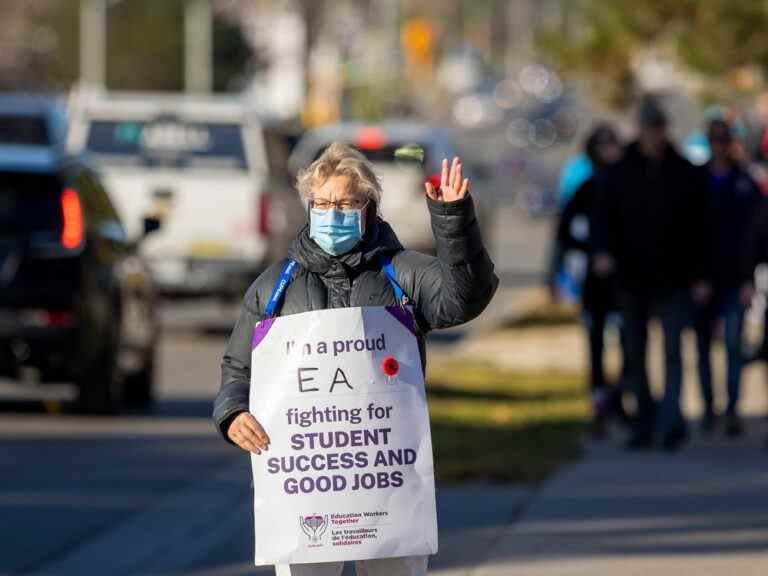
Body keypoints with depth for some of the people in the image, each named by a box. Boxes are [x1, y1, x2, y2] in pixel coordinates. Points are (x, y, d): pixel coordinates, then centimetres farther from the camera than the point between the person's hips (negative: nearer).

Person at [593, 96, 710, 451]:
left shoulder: (683, 173, 3)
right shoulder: (621, 174, 4)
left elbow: (698, 228, 5)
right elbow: (605, 218, 6)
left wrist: (699, 276, 1)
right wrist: (604, 251, -14)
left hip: (673, 278, -2)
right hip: (632, 278, 2)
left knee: (672, 348, -12)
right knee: (635, 354, 6)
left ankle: (671, 419, -19)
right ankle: (645, 424, 14)